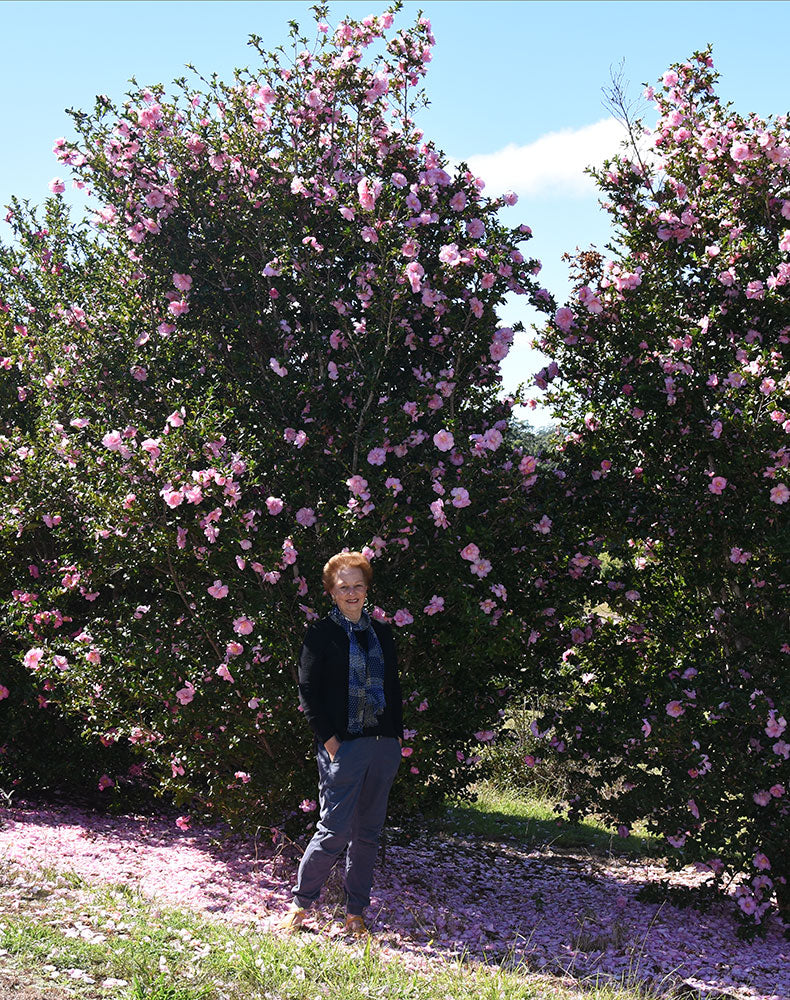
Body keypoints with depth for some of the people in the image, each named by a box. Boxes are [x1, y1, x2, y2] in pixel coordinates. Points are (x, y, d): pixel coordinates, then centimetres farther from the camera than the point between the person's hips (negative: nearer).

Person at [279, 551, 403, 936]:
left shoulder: (381, 633, 15)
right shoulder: (322, 633, 0)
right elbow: (307, 692, -3)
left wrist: (397, 735, 8)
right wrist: (328, 738, -11)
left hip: (383, 745, 5)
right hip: (343, 745, -5)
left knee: (368, 832, 8)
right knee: (336, 830, -8)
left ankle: (355, 914, 15)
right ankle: (300, 903, 9)